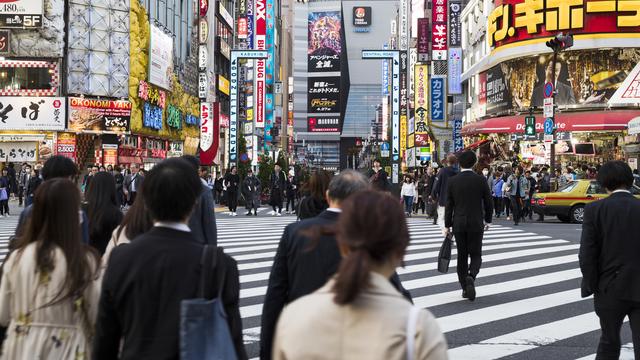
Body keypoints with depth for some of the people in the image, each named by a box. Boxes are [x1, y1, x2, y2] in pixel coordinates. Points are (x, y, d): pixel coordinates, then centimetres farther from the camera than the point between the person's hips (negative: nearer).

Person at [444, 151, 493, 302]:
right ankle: (471, 277, -22)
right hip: (476, 224, -1)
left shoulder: (453, 181, -3)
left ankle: (465, 288, 13)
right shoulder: (481, 180, -6)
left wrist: (447, 225, 6)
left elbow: (449, 205, -1)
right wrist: (487, 220, 15)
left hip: (458, 224, 1)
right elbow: (488, 202, 0)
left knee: (462, 256, 11)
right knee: (476, 255, 7)